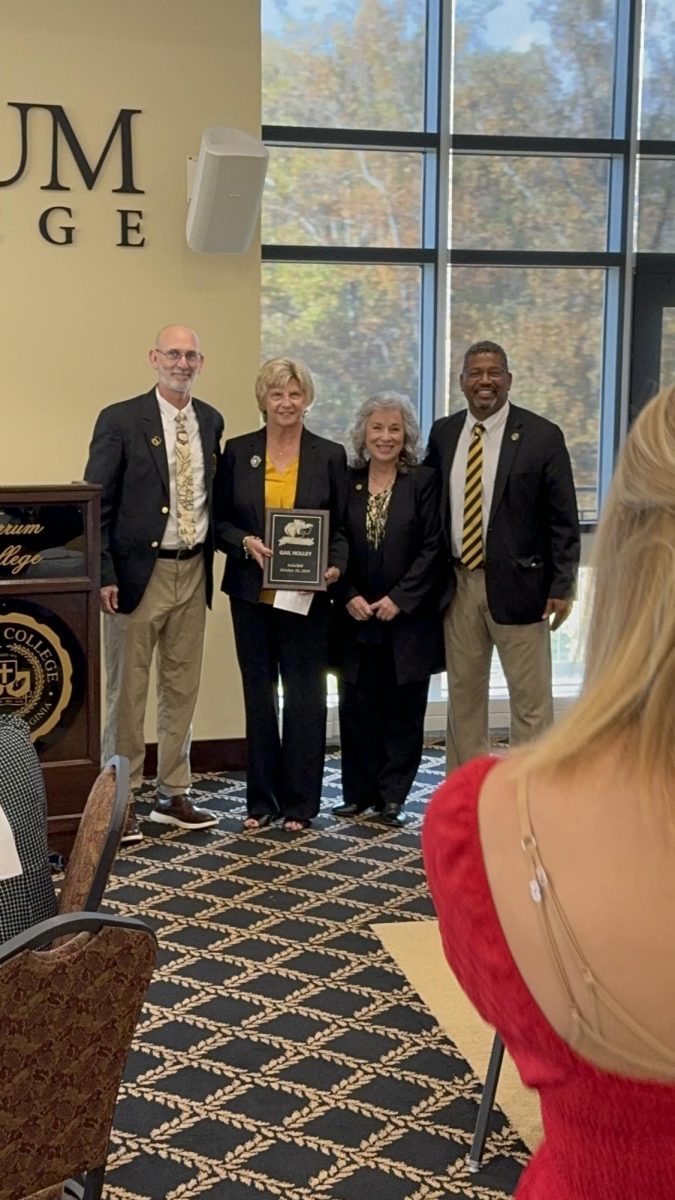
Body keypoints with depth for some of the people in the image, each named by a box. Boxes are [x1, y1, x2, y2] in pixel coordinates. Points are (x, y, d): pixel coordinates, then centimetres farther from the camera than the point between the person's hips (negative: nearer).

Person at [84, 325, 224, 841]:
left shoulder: (211, 421, 9)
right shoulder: (120, 420, -6)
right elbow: (97, 504, -8)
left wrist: (213, 551, 4)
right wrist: (103, 574, -13)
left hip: (193, 571, 5)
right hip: (140, 571, -5)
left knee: (182, 688, 12)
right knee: (127, 690, 3)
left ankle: (174, 795, 23)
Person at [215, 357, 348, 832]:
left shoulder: (330, 455, 2)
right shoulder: (237, 452, 4)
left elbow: (342, 527, 4)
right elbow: (220, 520, 6)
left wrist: (335, 566, -13)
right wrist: (246, 542, -14)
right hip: (252, 593, 1)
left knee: (305, 695, 2)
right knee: (259, 694, 9)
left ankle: (300, 802, 13)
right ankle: (261, 799, 19)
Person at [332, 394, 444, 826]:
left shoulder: (424, 481, -1)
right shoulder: (346, 482, 7)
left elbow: (433, 548, -6)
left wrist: (399, 599, -12)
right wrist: (350, 596, -6)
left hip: (408, 618, -2)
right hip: (356, 618, 2)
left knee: (403, 710, 4)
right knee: (357, 707, 5)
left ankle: (393, 795, 14)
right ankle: (360, 792, 16)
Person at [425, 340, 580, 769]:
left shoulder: (542, 436, -5)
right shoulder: (443, 433, 8)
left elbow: (564, 520, -4)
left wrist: (562, 585, -10)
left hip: (517, 585, -4)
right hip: (458, 585, 4)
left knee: (531, 699, 2)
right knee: (463, 695, 12)